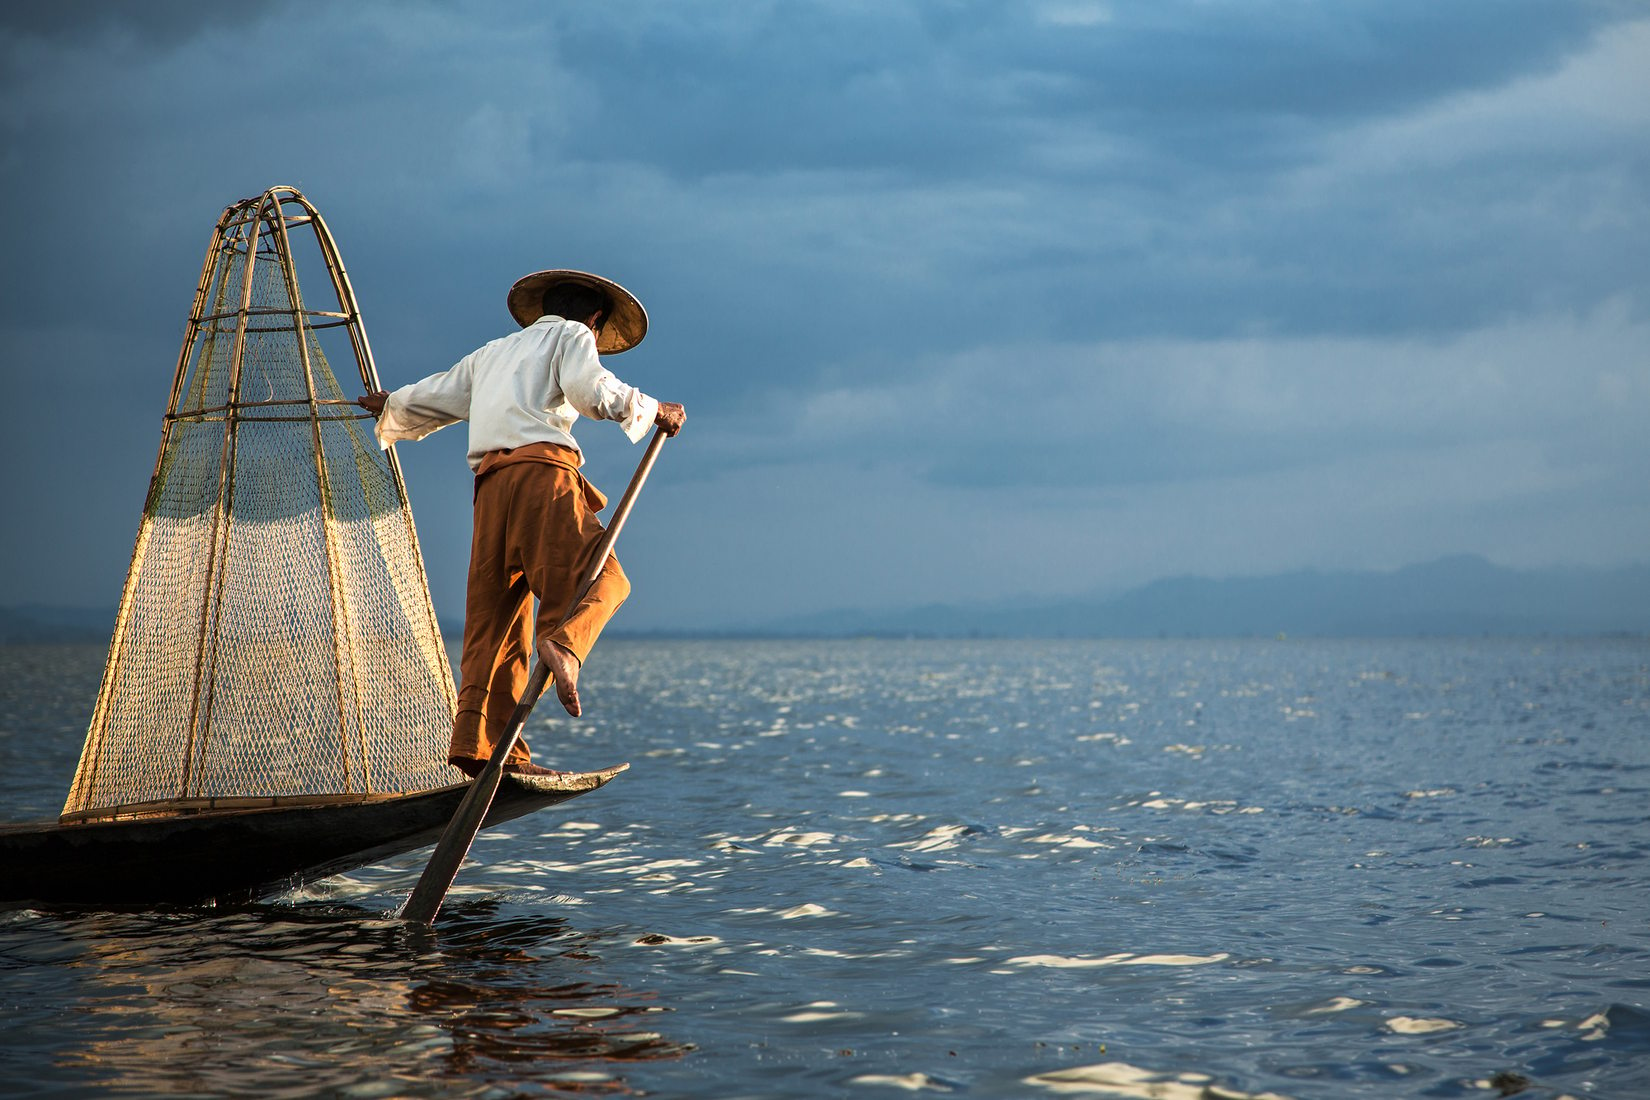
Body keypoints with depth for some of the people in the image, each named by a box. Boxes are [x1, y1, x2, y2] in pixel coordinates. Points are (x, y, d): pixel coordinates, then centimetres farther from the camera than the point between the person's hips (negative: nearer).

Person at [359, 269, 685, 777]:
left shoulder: (491, 353, 33)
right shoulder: (573, 336, 15)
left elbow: (428, 399, 39)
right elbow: (590, 389, -6)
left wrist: (388, 409, 59)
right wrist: (654, 410, 5)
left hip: (491, 481, 6)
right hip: (543, 469, -6)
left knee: (494, 618, 2)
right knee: (599, 577, -8)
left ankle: (476, 742, -9)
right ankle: (563, 643, -39)